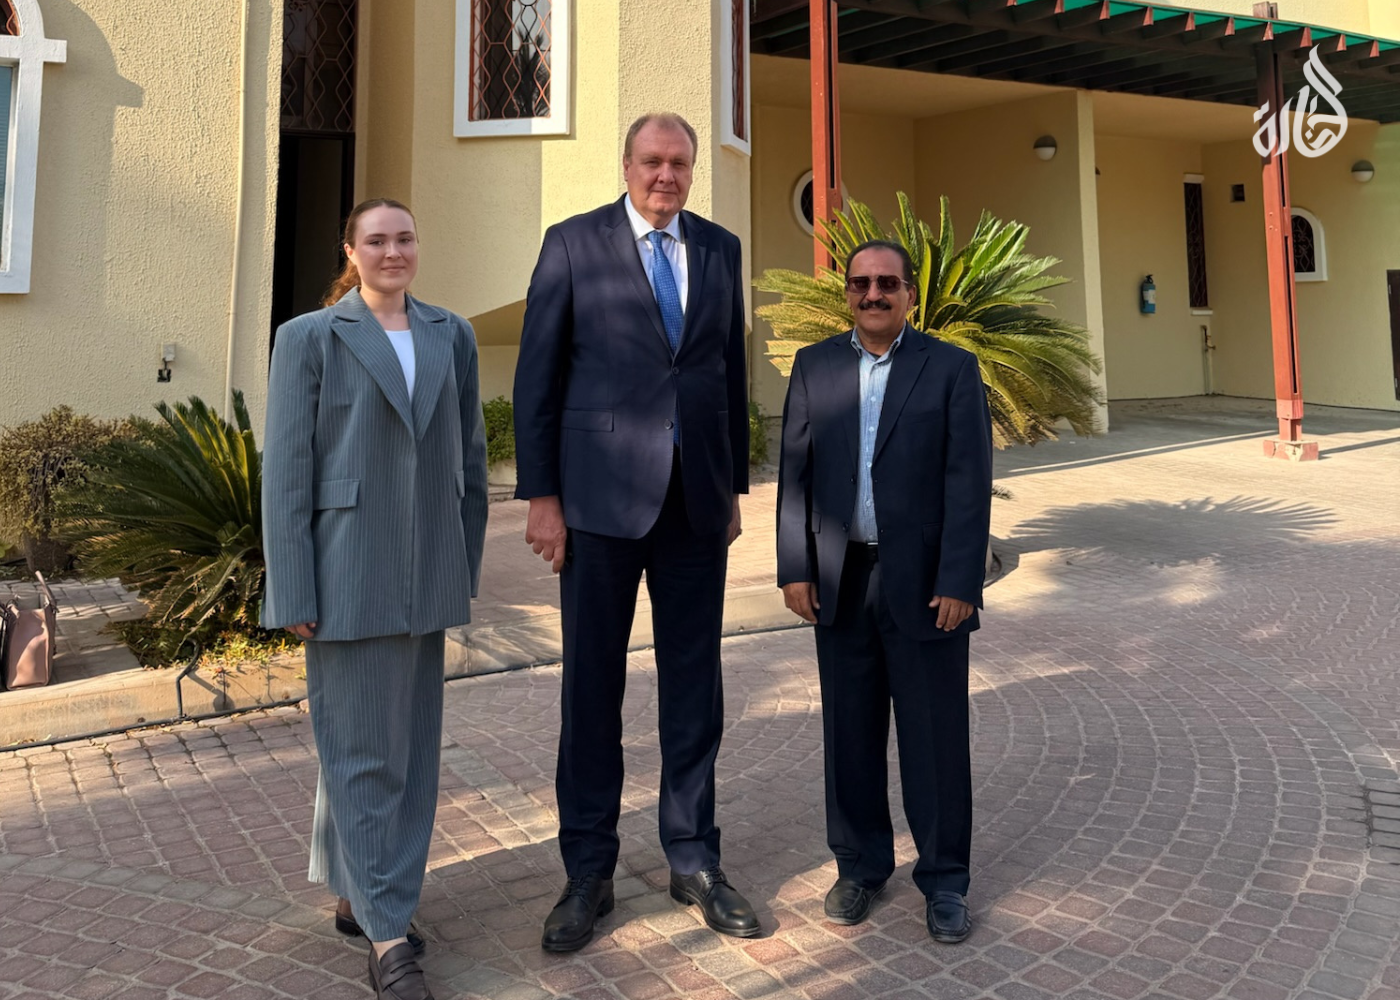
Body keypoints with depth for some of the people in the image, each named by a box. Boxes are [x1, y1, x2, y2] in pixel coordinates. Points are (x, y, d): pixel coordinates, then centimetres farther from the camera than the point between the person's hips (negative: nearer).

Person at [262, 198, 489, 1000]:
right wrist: (293, 593, -9)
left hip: (425, 573, 5)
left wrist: (467, 564, 10)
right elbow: (287, 468, -4)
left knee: (412, 741, 11)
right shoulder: (310, 338, -1)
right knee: (362, 747, 0)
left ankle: (357, 896, 28)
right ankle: (387, 935, 9)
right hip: (348, 570, -4)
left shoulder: (451, 336, 9)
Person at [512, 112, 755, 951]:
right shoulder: (574, 243, 1)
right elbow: (538, 376, -1)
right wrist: (541, 497, -6)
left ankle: (695, 861, 24)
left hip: (696, 498, 3)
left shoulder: (720, 248, 12)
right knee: (593, 685, 5)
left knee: (695, 683, 9)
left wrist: (735, 487, 12)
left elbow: (731, 370, 14)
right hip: (603, 494, -3)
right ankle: (589, 873, 20)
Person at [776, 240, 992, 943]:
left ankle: (943, 877, 21)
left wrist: (959, 582, -11)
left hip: (924, 582, -2)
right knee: (850, 731, 11)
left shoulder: (951, 368, 1)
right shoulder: (814, 365, 8)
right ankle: (860, 864, 28)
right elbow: (795, 473, 6)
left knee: (935, 735, 5)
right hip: (840, 582, 3)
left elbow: (968, 483, -5)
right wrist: (794, 568, -1)